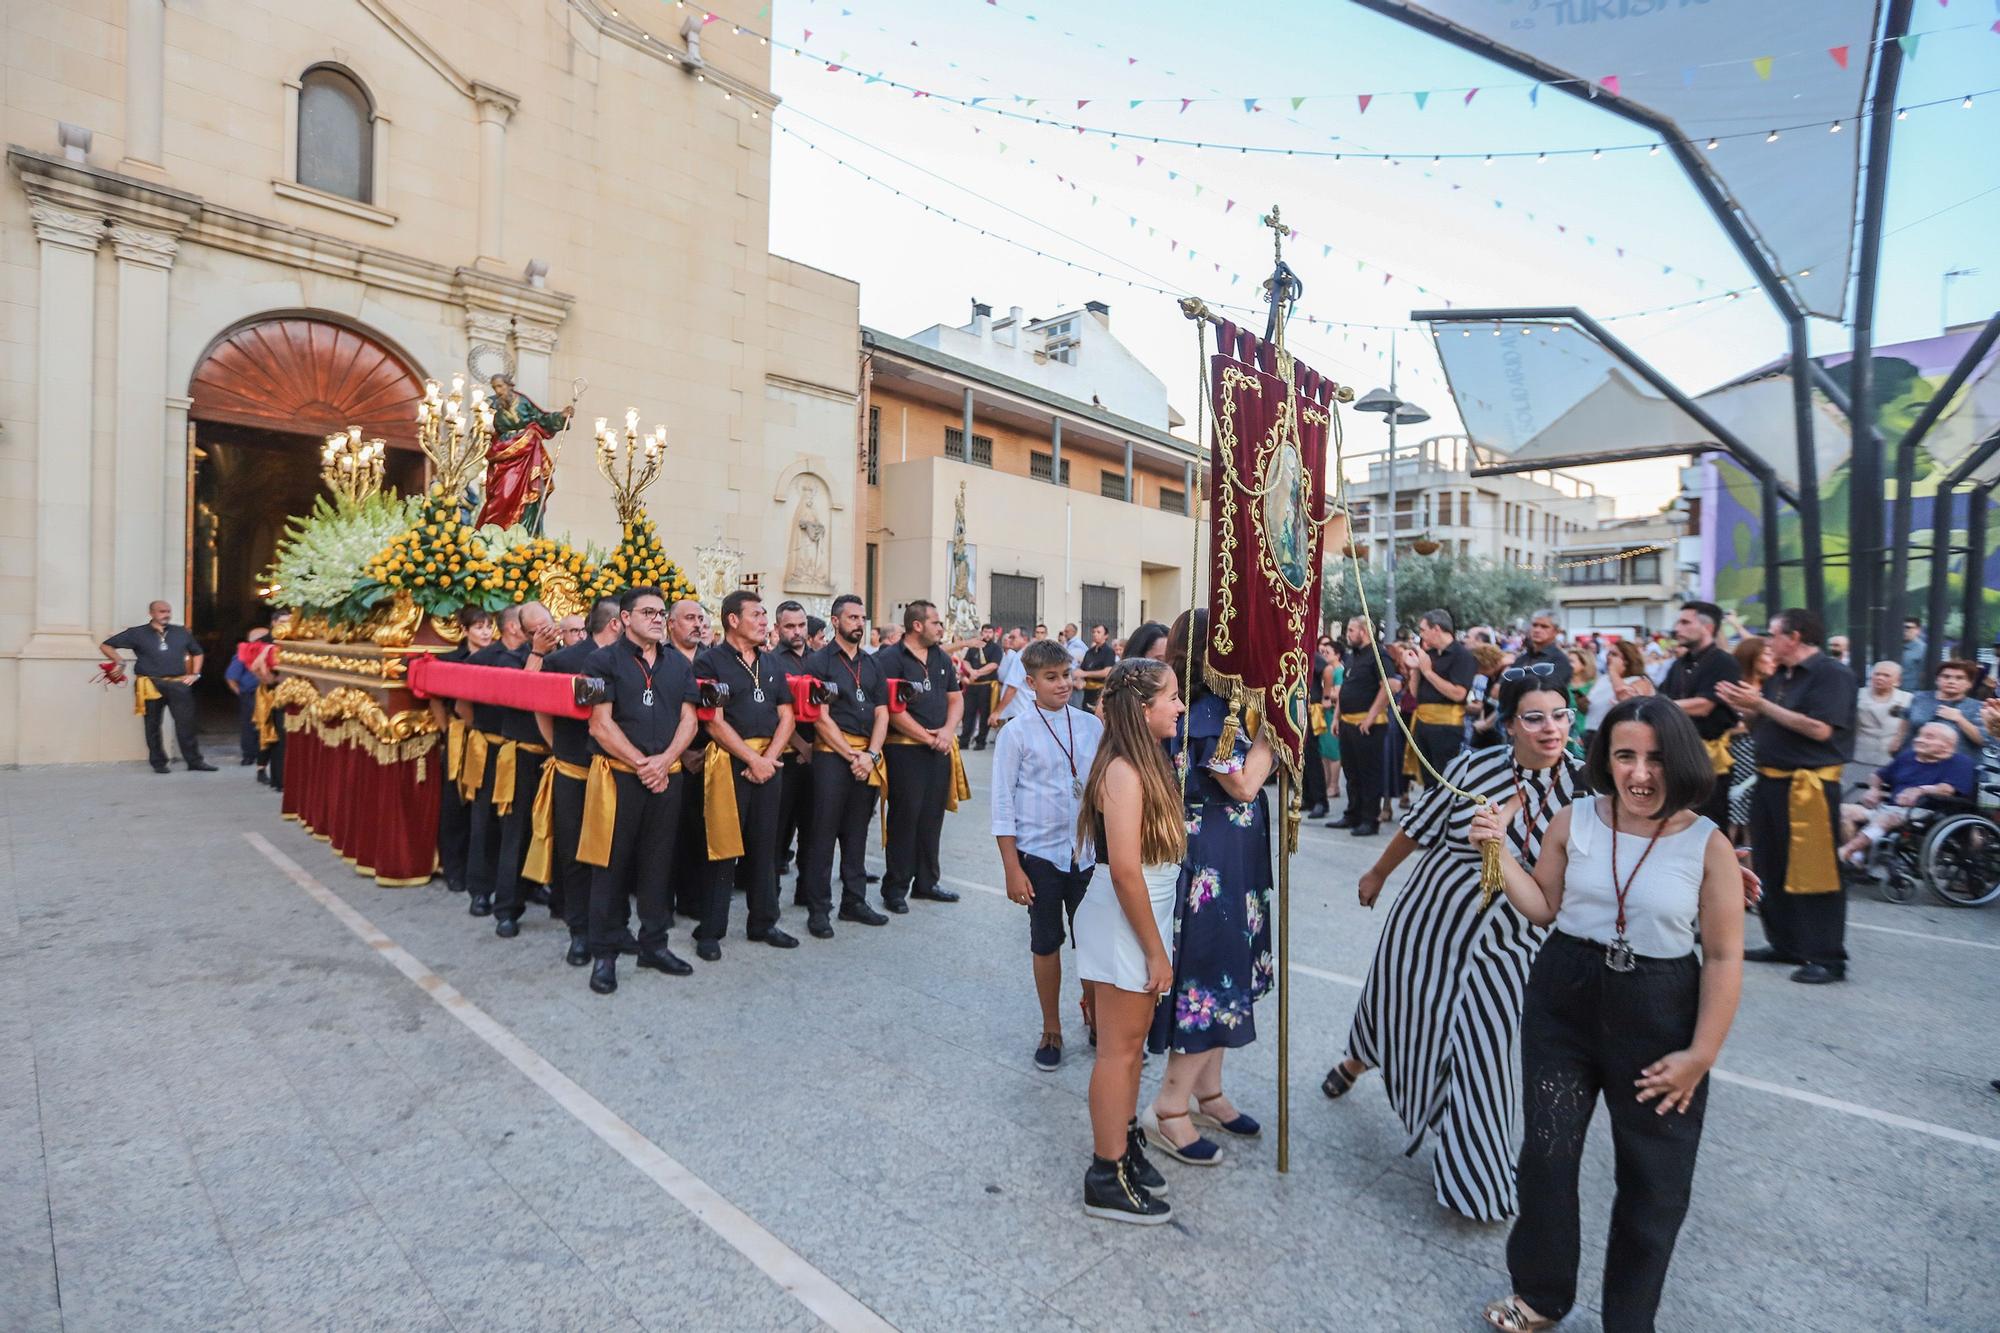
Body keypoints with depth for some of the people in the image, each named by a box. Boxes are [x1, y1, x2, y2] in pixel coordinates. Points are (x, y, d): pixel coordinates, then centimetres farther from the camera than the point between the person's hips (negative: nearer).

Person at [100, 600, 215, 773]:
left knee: (186, 723, -3)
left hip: (178, 684, 1)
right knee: (153, 725, 7)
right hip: (151, 685, -1)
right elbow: (106, 646, 9)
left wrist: (195, 674, 14)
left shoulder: (181, 632, 12)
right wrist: (119, 662, -5)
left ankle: (194, 761, 2)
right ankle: (158, 763, 15)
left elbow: (197, 652, 25)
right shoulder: (137, 633, 4)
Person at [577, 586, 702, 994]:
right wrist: (640, 764, -13)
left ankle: (654, 944, 23)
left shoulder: (679, 664, 11)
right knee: (612, 864, 2)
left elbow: (688, 720, 6)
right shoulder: (603, 661, -2)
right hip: (618, 775, -4)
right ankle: (604, 953, 14)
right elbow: (600, 724, -9)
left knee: (657, 862, 11)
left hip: (667, 776, 4)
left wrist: (663, 761, -9)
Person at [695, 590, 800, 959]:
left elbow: (786, 717, 9)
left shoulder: (772, 663, 13)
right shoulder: (710, 661, -4)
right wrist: (751, 758, -14)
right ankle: (711, 931, 10)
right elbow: (714, 722, -11)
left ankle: (763, 922, 23)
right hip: (729, 761, -5)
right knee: (724, 846, -1)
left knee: (764, 844, 11)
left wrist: (769, 757, -6)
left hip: (767, 762, 6)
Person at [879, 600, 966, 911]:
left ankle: (927, 881, 25)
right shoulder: (892, 659, -10)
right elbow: (892, 709, -17)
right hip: (905, 749, -6)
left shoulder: (942, 659, 13)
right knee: (905, 817, -1)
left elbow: (955, 698, 13)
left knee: (932, 816, 12)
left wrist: (948, 731, -5)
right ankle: (895, 888, 10)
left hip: (941, 748, 7)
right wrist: (928, 737, -15)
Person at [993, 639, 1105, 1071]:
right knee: (1046, 944, 12)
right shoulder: (1017, 734, -6)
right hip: (1039, 855, -2)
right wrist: (1012, 868, -8)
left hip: (1088, 853, 2)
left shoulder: (1092, 726, 1)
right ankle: (1051, 1031, 31)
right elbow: (1003, 806, -6)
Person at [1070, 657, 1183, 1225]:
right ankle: (1107, 1179, 18)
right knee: (1120, 1047, 4)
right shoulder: (1124, 772, -22)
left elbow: (1146, 857, 8)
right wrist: (1155, 949, -17)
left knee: (1132, 1040, 20)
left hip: (1142, 919, 9)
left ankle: (1123, 1140, 36)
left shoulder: (1147, 762, 7)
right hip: (1123, 924, -9)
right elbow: (1124, 870, -24)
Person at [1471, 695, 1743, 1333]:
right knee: (1546, 1153, 13)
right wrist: (1499, 847, -11)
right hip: (1563, 1000, 2)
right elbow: (1542, 908, 2)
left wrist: (1701, 1053, -8)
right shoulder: (1574, 820, -6)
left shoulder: (1708, 845, -12)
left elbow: (1723, 958, -7)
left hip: (1658, 1015, -1)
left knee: (1654, 1179, 15)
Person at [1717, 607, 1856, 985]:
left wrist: (1761, 704, -18)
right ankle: (1784, 943, 25)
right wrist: (1745, 707, 1)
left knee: (1814, 872, -4)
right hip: (1770, 782, 9)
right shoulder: (1779, 677, 15)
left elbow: (1819, 729, -21)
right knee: (1771, 868, 14)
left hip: (1810, 785, -9)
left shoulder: (1831, 673, -10)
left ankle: (1828, 957, 4)